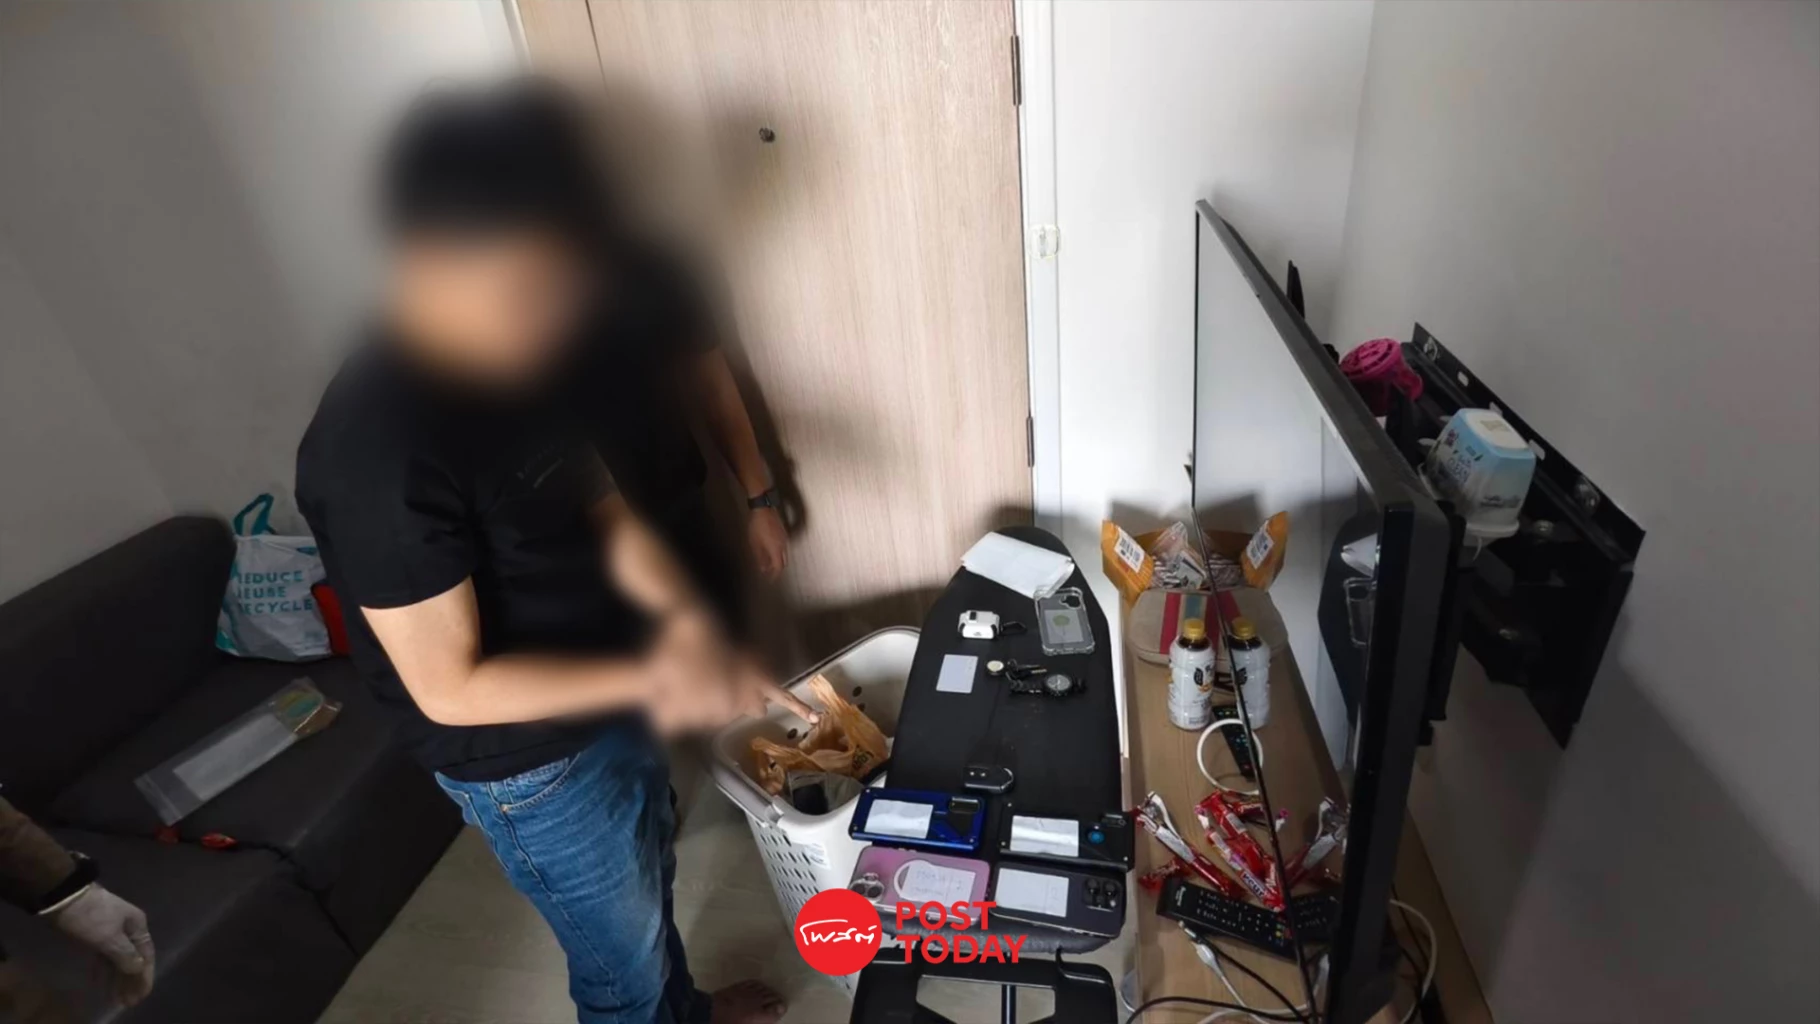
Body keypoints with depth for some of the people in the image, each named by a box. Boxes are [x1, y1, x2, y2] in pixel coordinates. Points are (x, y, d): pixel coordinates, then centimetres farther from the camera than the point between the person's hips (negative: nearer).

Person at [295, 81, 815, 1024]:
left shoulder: (522, 353, -8)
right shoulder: (379, 447, -31)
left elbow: (602, 505, -1)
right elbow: (450, 689, -27)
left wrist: (686, 618, -18)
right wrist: (656, 671, -29)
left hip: (609, 704, 8)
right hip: (528, 767, -7)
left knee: (649, 885, 32)